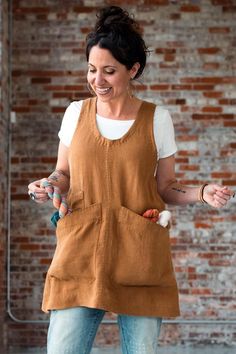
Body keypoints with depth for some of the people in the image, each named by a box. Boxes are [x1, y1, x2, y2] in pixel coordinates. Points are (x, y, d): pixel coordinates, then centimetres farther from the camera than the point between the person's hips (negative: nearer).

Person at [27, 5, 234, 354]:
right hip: (81, 249, 1)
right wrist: (50, 186, -4)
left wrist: (203, 192, -9)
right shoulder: (76, 113, 6)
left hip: (140, 257, -1)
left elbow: (165, 187, 9)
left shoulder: (157, 119, 2)